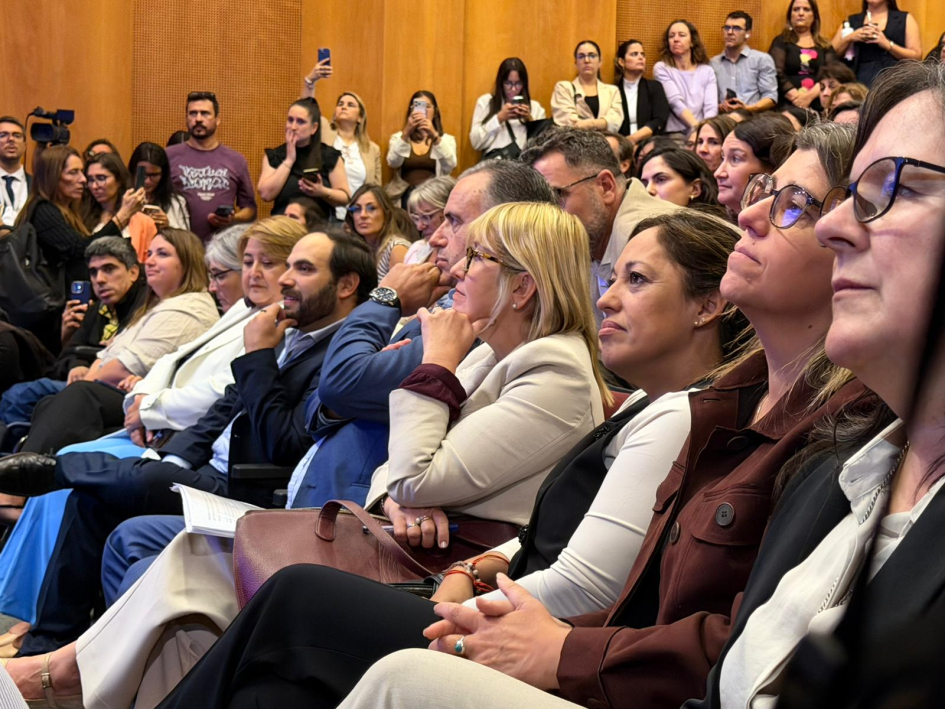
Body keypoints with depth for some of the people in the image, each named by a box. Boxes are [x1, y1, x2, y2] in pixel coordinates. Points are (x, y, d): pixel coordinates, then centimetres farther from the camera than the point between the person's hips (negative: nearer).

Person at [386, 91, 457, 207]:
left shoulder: (447, 139, 11)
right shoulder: (398, 137, 13)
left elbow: (449, 166, -9)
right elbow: (393, 162, -7)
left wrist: (435, 136, -20)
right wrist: (406, 132, -17)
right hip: (405, 197, 0)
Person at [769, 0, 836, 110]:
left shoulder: (825, 45, 18)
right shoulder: (781, 42, 12)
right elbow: (777, 74, -1)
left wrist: (810, 95, -13)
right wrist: (796, 97, -14)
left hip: (819, 106, 2)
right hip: (788, 105, -2)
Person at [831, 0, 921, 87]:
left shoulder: (905, 19, 12)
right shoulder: (851, 21, 18)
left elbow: (917, 57, 1)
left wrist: (888, 45, -12)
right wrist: (849, 38, -6)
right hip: (859, 79, 2)